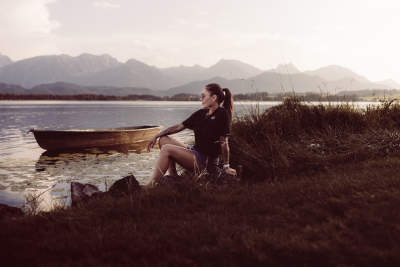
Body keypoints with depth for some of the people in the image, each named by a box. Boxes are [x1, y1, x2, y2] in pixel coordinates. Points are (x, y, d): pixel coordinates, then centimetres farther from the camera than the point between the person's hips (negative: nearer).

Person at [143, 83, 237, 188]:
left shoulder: (223, 114, -13)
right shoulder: (200, 114, 8)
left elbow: (224, 142, -15)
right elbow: (179, 127, 11)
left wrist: (226, 166, -13)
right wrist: (156, 136, 7)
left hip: (206, 161, -8)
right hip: (194, 151, 9)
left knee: (167, 149, -20)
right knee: (164, 139, 2)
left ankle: (150, 185, -17)